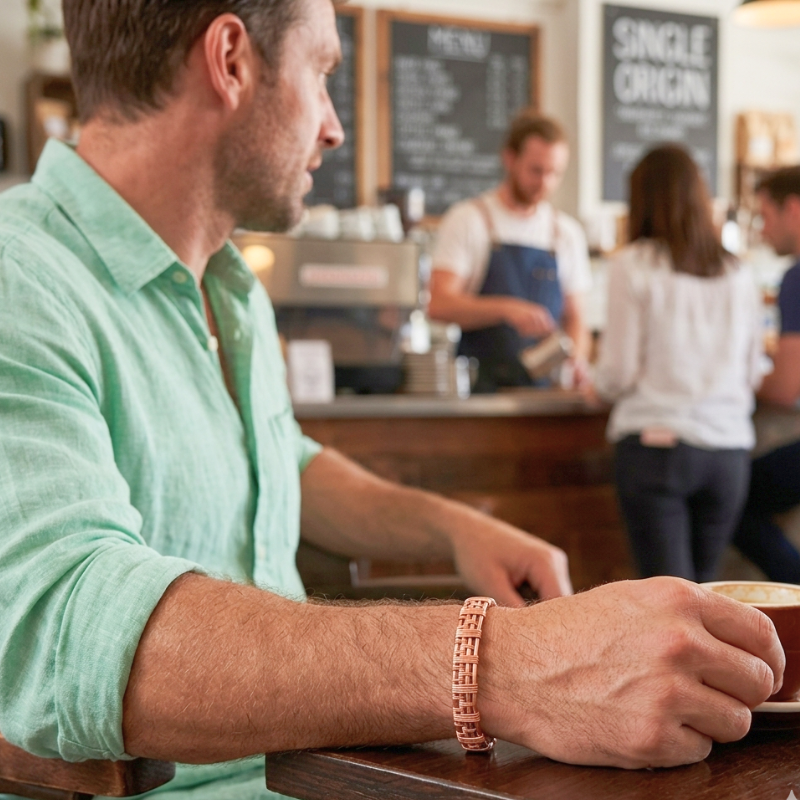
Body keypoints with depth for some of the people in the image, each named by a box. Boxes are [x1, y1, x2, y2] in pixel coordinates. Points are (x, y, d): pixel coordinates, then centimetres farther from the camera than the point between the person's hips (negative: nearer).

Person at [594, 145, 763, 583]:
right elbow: (753, 374, 11)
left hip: (655, 444, -4)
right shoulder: (738, 275, 8)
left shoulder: (633, 265, -3)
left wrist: (600, 383, 17)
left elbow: (619, 372, -5)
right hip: (729, 452, 4)